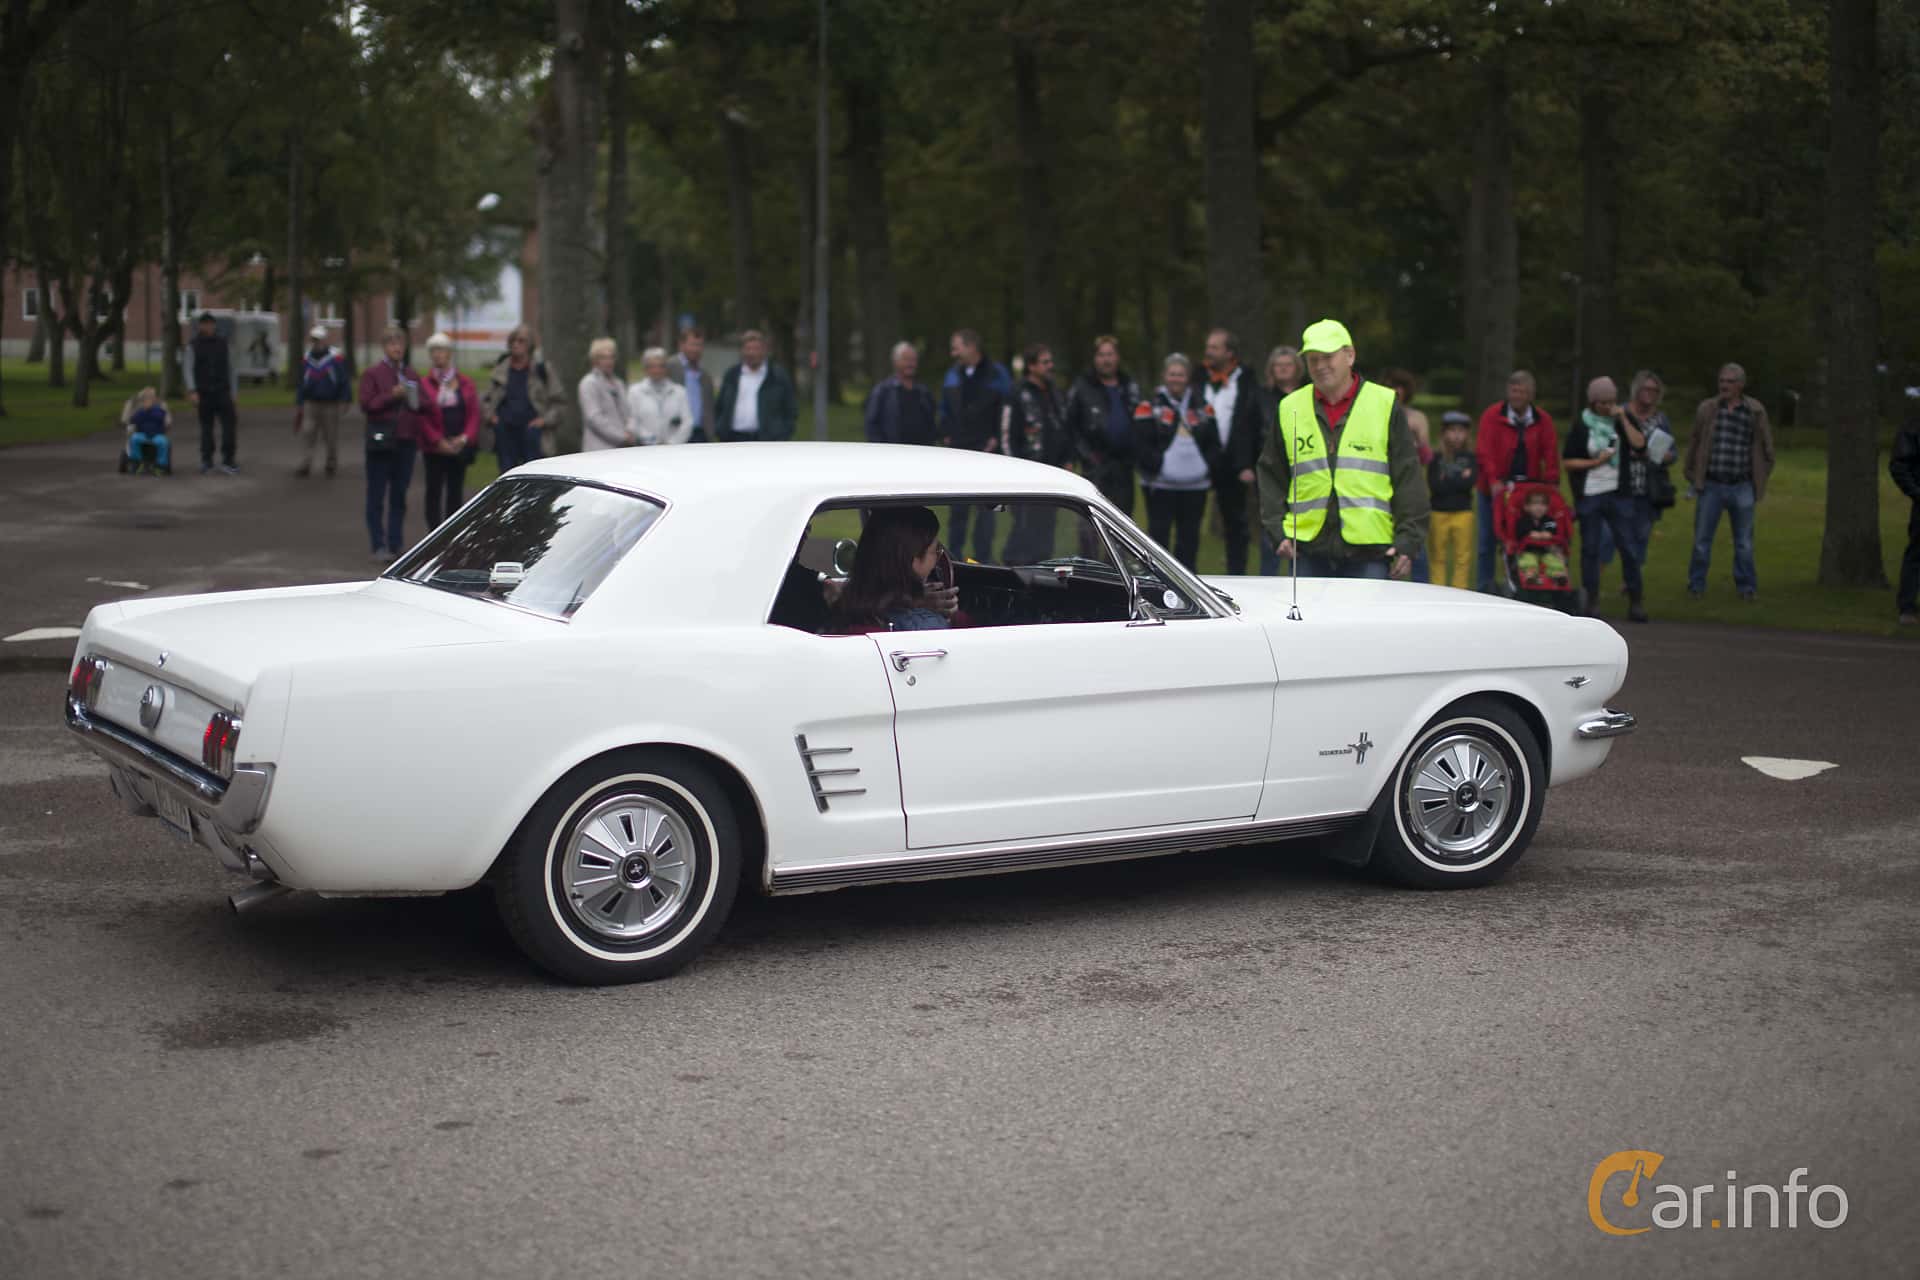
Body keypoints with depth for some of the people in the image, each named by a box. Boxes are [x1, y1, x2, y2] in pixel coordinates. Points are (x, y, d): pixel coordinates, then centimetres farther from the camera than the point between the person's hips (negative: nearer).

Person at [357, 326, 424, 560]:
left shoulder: (411, 375, 14)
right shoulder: (373, 374, 0)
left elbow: (421, 407, 19)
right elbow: (366, 405, -8)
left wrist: (417, 404, -4)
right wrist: (391, 396, -18)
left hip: (406, 441, 5)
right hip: (381, 442, -5)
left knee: (399, 496, 8)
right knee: (377, 495, -2)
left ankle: (395, 544, 14)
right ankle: (379, 546, 0)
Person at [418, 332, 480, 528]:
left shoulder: (465, 383, 7)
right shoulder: (424, 385, -1)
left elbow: (474, 414, 4)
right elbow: (422, 418, -6)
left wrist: (465, 438, -10)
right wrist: (439, 442, -14)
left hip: (460, 448, 2)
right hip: (434, 448, -2)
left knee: (456, 490, 6)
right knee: (434, 490, 1)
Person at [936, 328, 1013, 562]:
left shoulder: (996, 375, -3)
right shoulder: (953, 375, 12)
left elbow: (1008, 410, -3)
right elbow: (945, 409, 18)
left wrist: (996, 439, -8)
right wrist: (945, 435, 7)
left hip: (985, 449, -4)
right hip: (958, 451, 4)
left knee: (985, 507, -1)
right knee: (957, 507, 7)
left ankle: (983, 558, 4)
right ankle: (954, 557, 14)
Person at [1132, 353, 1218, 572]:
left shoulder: (1202, 407, 10)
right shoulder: (1149, 407, -1)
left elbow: (1214, 444, 11)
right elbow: (1141, 445, -8)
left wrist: (1206, 464, -5)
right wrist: (1160, 464, -17)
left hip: (1195, 485, 4)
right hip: (1161, 485, -3)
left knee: (1190, 535, 9)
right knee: (1159, 533, -1)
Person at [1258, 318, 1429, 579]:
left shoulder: (1385, 404, 4)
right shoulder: (1290, 408, 11)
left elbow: (1408, 478, 3)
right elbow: (1272, 476, 16)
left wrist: (1408, 541, -4)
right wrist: (1280, 532, 4)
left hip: (1370, 550, -2)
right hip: (1309, 550, 2)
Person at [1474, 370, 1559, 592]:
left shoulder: (1542, 420, 3)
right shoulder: (1492, 415, -5)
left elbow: (1551, 455, 3)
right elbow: (1483, 451, -10)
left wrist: (1550, 486, -5)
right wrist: (1493, 480, -18)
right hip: (1495, 488, -1)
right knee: (1487, 540, 4)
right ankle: (1486, 588, 13)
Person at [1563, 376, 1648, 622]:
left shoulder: (1624, 422, 8)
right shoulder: (1581, 427, 3)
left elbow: (1640, 444, -10)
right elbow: (1566, 461, 0)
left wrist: (1623, 419, -11)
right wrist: (1596, 462, -9)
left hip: (1620, 494, 1)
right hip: (1589, 496, -1)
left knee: (1629, 547, -3)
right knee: (1590, 548, 2)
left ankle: (1635, 601, 4)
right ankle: (1591, 599, 11)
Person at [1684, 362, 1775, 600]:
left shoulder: (1755, 411, 0)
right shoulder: (1706, 409, 2)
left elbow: (1766, 448, 9)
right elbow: (1694, 444, 9)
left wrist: (1760, 480, 6)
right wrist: (1692, 478, 8)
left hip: (1742, 487, 0)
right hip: (1711, 486, 0)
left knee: (1744, 542, 8)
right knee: (1702, 539, 3)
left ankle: (1746, 587, 18)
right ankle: (1696, 586, 14)